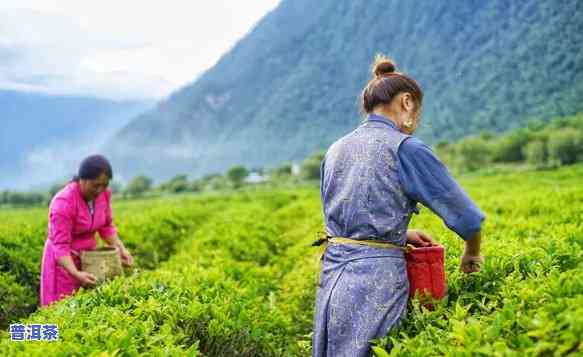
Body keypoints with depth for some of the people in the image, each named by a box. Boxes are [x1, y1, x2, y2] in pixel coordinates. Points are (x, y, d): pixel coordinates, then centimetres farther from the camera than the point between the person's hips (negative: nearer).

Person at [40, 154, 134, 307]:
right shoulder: (64, 203, -26)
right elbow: (60, 247, -27)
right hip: (64, 261, -5)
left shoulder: (104, 193, -8)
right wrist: (76, 274, -39)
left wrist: (121, 248, -7)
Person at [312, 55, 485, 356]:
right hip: (376, 283, -6)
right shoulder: (406, 149, -9)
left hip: (331, 278, 7)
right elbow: (466, 217, -4)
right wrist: (471, 255, 15)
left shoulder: (335, 151, 11)